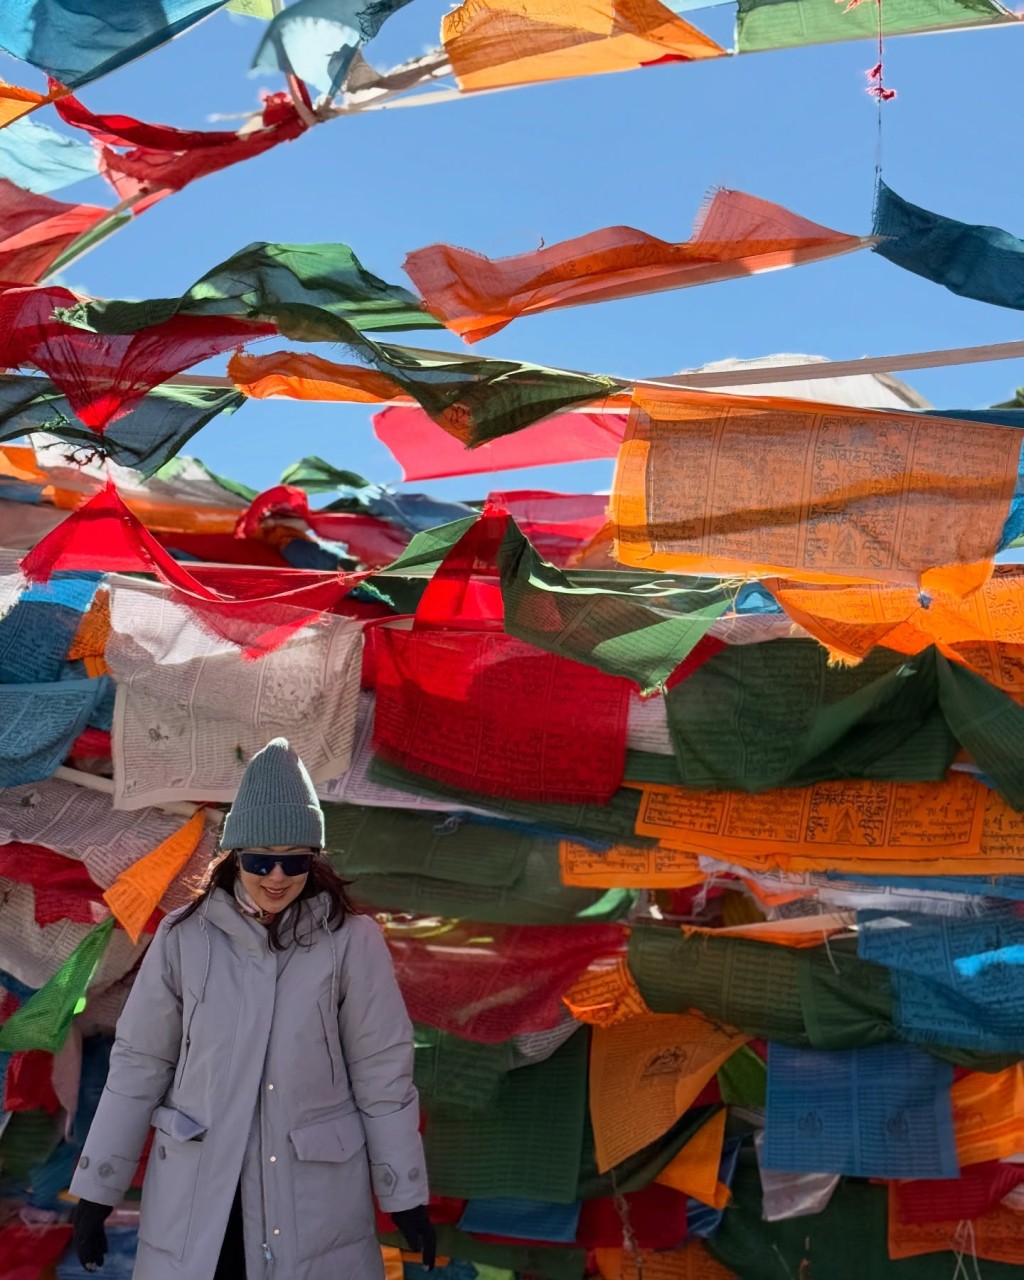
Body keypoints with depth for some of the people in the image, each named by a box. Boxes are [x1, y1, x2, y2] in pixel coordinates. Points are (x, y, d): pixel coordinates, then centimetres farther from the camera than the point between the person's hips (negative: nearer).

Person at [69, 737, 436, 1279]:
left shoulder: (352, 941, -8)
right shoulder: (184, 937, -5)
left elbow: (380, 1072, -2)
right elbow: (138, 1064, 2)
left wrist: (405, 1193, 2)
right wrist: (97, 1189, 5)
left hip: (315, 1193, -1)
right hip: (197, 1193, 1)